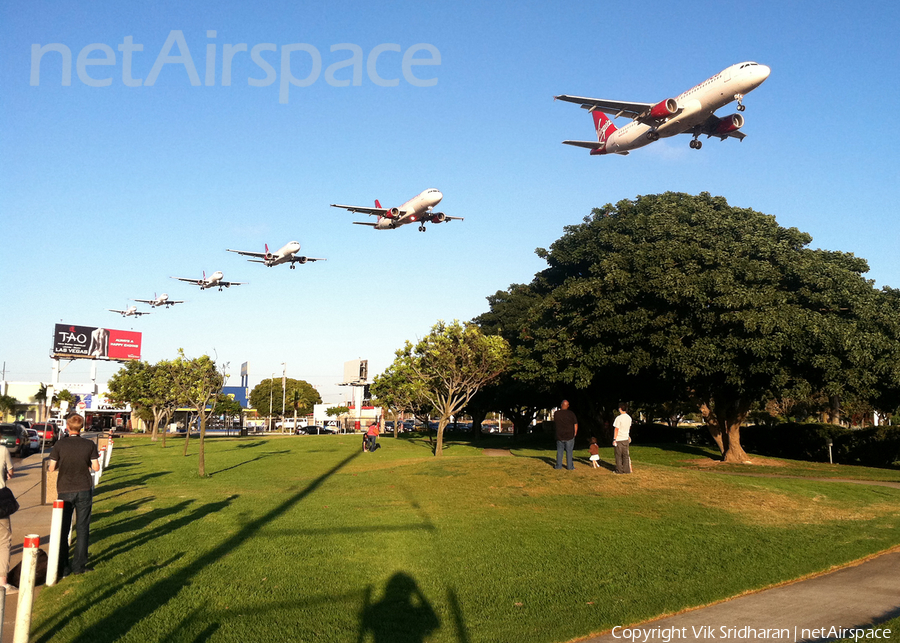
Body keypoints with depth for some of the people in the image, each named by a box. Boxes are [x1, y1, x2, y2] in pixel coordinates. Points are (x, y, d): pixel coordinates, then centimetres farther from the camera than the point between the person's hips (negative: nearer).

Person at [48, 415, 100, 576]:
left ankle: (62, 567, 9)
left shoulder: (59, 445, -5)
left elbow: (52, 468, -2)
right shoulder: (90, 445, -4)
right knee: (82, 529, 7)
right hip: (84, 490, 0)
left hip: (65, 491, 0)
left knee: (62, 529, 8)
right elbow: (96, 467, -3)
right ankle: (79, 565, 8)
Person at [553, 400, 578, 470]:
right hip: (570, 435, -1)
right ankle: (570, 466, 10)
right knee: (569, 451, 6)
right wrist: (575, 433, 9)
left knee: (559, 451, 12)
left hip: (560, 436, 1)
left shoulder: (556, 414, -6)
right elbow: (576, 424, -5)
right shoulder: (571, 414, -9)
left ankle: (558, 465, 15)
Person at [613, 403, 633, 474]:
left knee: (619, 455, 4)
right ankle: (626, 470, 13)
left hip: (619, 439, -6)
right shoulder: (629, 418, 3)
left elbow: (616, 429, -16)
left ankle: (619, 470, 9)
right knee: (625, 455, 11)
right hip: (626, 439, 6)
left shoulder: (619, 418, -18)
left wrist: (614, 439, -11)